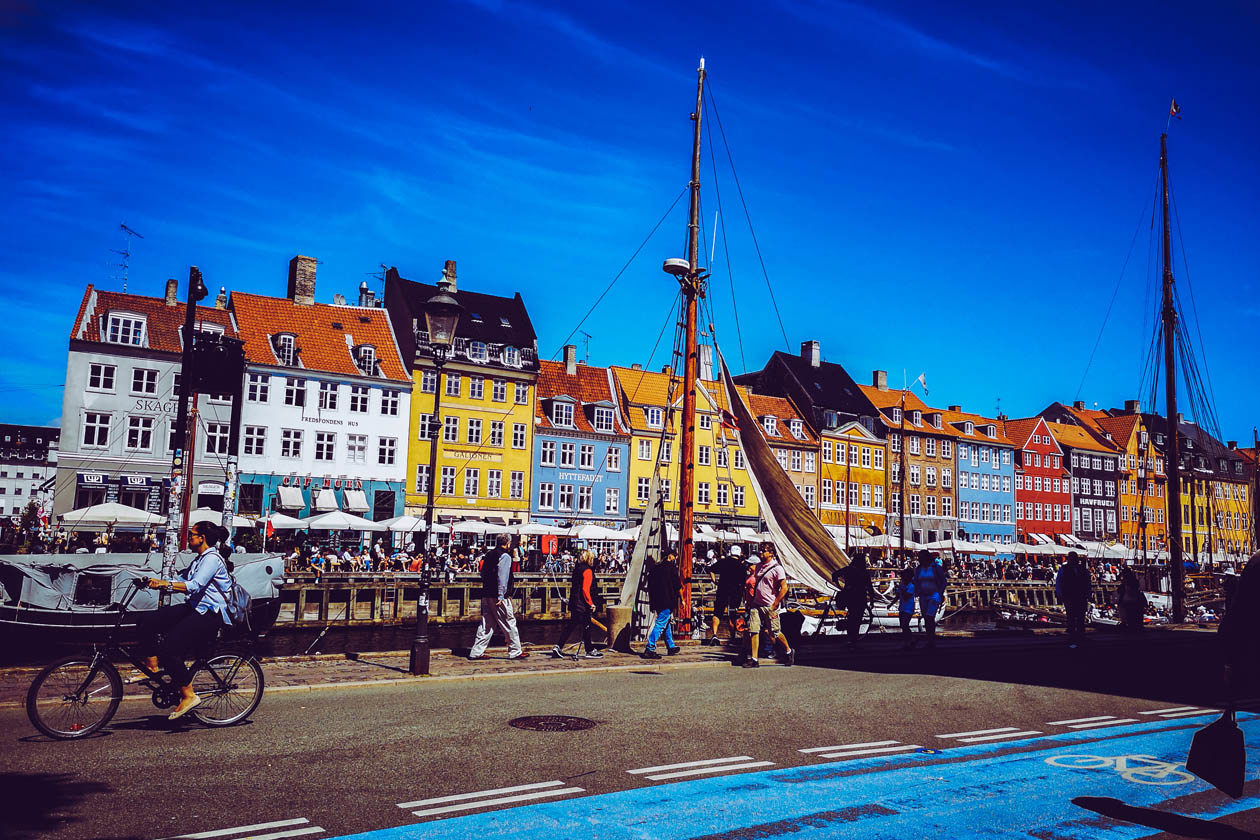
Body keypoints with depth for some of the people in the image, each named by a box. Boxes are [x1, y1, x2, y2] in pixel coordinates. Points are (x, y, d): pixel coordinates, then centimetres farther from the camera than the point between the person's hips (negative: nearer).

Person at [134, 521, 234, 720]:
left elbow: (195, 585, -26)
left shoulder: (212, 558, -13)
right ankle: (151, 668, 11)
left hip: (210, 616, -10)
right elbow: (182, 580, 17)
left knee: (168, 648, -21)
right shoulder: (199, 559, 19)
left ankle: (189, 696, -11)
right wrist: (157, 582, 3)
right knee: (147, 621, -1)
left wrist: (166, 584, -32)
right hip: (194, 608, 10)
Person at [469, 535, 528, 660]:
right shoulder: (505, 556, -11)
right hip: (498, 596, -8)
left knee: (486, 624, 12)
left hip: (486, 595, 8)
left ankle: (477, 652, 10)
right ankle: (515, 651, 9)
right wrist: (501, 596, -18)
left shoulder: (489, 554, 13)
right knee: (509, 623, 2)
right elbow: (502, 577, -17)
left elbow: (483, 573, 20)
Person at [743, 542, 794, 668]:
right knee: (753, 630, -4)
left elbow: (784, 588, -14)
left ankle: (789, 651, 29)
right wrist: (752, 600, 14)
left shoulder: (777, 568, -11)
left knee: (775, 632, 5)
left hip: (769, 606, -6)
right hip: (756, 605, 6)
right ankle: (753, 659, -1)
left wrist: (775, 605, -14)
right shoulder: (758, 566, 10)